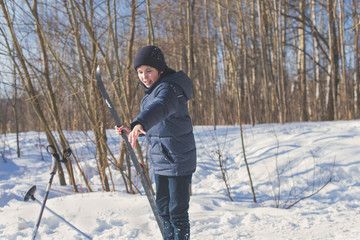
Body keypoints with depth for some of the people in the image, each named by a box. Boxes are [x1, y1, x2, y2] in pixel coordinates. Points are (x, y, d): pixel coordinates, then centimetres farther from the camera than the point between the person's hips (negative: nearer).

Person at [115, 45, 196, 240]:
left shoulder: (169, 89, -20)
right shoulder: (151, 91, 9)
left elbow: (160, 108, -44)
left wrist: (139, 124, -62)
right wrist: (131, 130, 5)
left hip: (178, 161, -9)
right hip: (160, 161, 9)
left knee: (177, 211, 1)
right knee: (162, 206, 20)